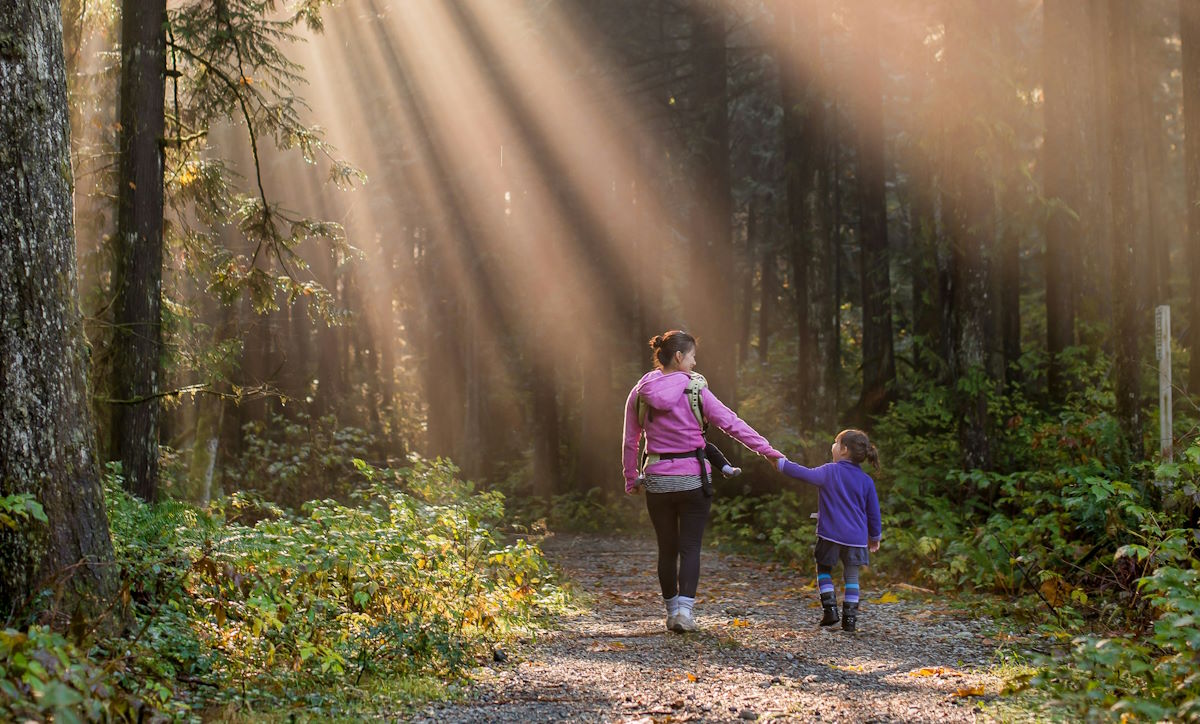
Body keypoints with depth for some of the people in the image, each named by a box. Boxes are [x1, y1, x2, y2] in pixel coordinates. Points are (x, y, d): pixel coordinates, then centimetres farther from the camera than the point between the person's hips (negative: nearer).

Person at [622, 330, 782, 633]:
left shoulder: (640, 394, 1)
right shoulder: (695, 391, -8)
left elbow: (630, 442, 7)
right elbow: (731, 423, -8)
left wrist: (631, 479, 17)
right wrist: (767, 450, -4)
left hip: (657, 480, 3)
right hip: (692, 479, -3)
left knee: (667, 549, 14)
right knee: (690, 547, 2)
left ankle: (672, 610, 21)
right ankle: (684, 609, -11)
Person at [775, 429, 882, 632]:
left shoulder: (829, 472, -6)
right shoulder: (866, 481, 4)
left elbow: (806, 474, -10)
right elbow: (873, 512, 8)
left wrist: (781, 463, 1)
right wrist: (875, 537, 21)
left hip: (830, 534, -2)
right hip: (856, 537, 2)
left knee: (824, 570, 16)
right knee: (851, 576, 9)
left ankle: (830, 608, 3)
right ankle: (849, 617, 2)